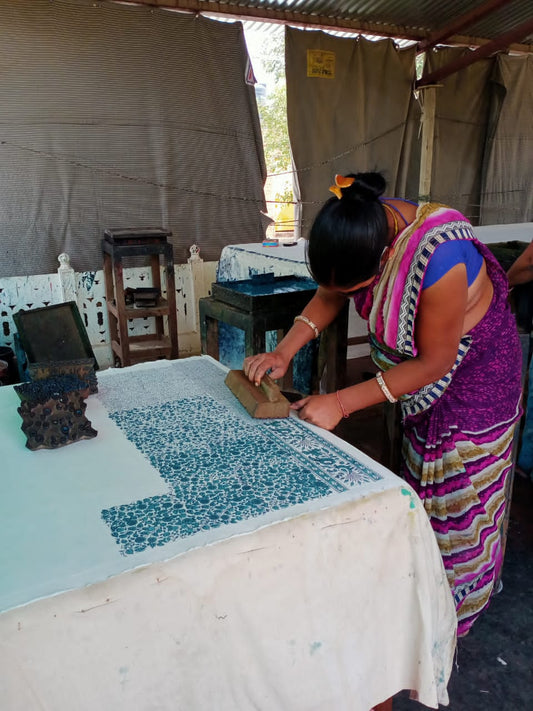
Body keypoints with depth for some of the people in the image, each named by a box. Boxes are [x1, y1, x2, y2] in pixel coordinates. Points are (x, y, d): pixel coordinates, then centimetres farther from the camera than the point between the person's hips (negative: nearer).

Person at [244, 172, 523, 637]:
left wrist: (340, 404, -29)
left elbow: (434, 362, -29)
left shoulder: (439, 259, -40)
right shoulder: (362, 231, -19)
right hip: (415, 365, 7)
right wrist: (283, 353, -18)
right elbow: (327, 297, -4)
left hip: (474, 370, -7)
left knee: (459, 494, 6)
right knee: (420, 475, 18)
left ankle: (456, 605, 31)